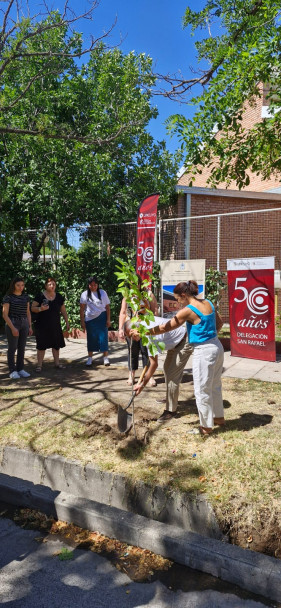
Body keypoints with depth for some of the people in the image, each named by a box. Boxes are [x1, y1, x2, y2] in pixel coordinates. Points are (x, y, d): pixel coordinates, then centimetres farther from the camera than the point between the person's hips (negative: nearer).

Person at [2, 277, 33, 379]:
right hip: (12, 324, -5)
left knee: (22, 348, 8)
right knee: (12, 348, 0)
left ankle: (20, 369, 17)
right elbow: (5, 315, -9)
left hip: (24, 324, 5)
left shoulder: (26, 297, 10)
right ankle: (12, 371, 9)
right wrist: (13, 328, -15)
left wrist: (30, 326, 8)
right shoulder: (8, 297, -6)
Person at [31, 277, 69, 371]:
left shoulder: (59, 297, 6)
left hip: (55, 325, 4)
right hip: (42, 326, -4)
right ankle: (39, 364, 10)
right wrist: (40, 309, -25)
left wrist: (67, 322, 10)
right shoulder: (40, 296, -6)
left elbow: (63, 310, 12)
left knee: (56, 345, 9)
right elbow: (32, 308, -5)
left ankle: (57, 363, 21)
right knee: (41, 345, 1)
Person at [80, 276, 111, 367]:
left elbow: (107, 307, 3)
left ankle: (106, 357, 7)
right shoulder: (85, 294, 1)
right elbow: (82, 309, 1)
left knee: (103, 337, -2)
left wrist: (108, 319, -3)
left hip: (102, 318, 0)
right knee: (91, 338, 6)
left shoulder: (102, 293, 2)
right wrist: (82, 322, -4)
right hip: (90, 319, 1)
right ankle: (90, 358, 17)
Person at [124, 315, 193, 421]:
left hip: (184, 345, -11)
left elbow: (154, 364, -29)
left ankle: (171, 410, -1)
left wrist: (142, 384, -21)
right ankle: (169, 399, 40)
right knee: (167, 368, 23)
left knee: (172, 376, -12)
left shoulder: (150, 336, -32)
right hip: (175, 342, 11)